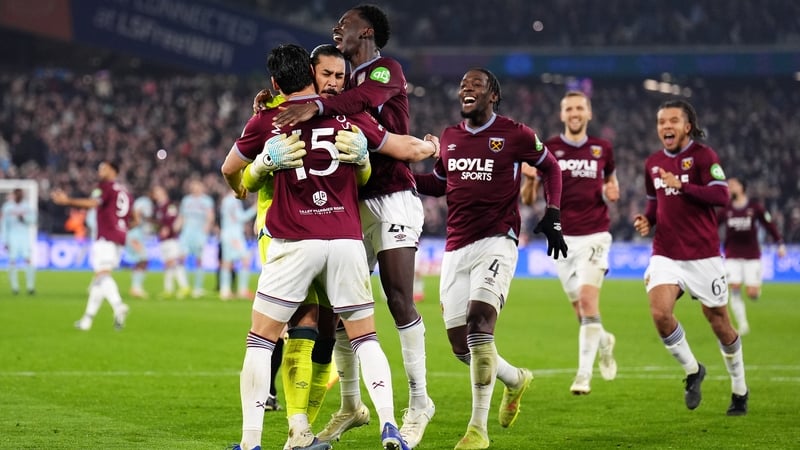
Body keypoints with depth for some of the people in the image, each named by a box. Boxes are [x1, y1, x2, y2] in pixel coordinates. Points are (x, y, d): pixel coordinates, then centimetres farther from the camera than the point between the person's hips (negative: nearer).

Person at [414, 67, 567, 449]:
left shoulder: (514, 135, -1)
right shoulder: (449, 138, 13)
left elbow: (550, 167, 13)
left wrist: (553, 215, 2)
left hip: (496, 242, -6)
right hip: (456, 248, 6)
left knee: (479, 321, -24)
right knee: (460, 344, 4)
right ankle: (515, 379, 35)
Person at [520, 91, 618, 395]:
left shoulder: (602, 149, 5)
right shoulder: (547, 150, 1)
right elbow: (527, 199, 3)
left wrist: (612, 190, 0)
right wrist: (529, 178, -19)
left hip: (594, 235, -1)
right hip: (562, 238, 1)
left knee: (588, 300, -17)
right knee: (582, 311, 7)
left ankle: (584, 374, -15)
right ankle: (604, 342, 41)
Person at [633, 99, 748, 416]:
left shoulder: (703, 155, -8)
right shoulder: (653, 163, 10)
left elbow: (721, 195, -20)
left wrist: (681, 186, -29)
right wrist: (647, 219, 4)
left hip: (703, 255, -4)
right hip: (665, 255, 4)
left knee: (718, 321, 5)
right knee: (660, 313, -19)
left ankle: (739, 390, 25)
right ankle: (692, 370, 6)